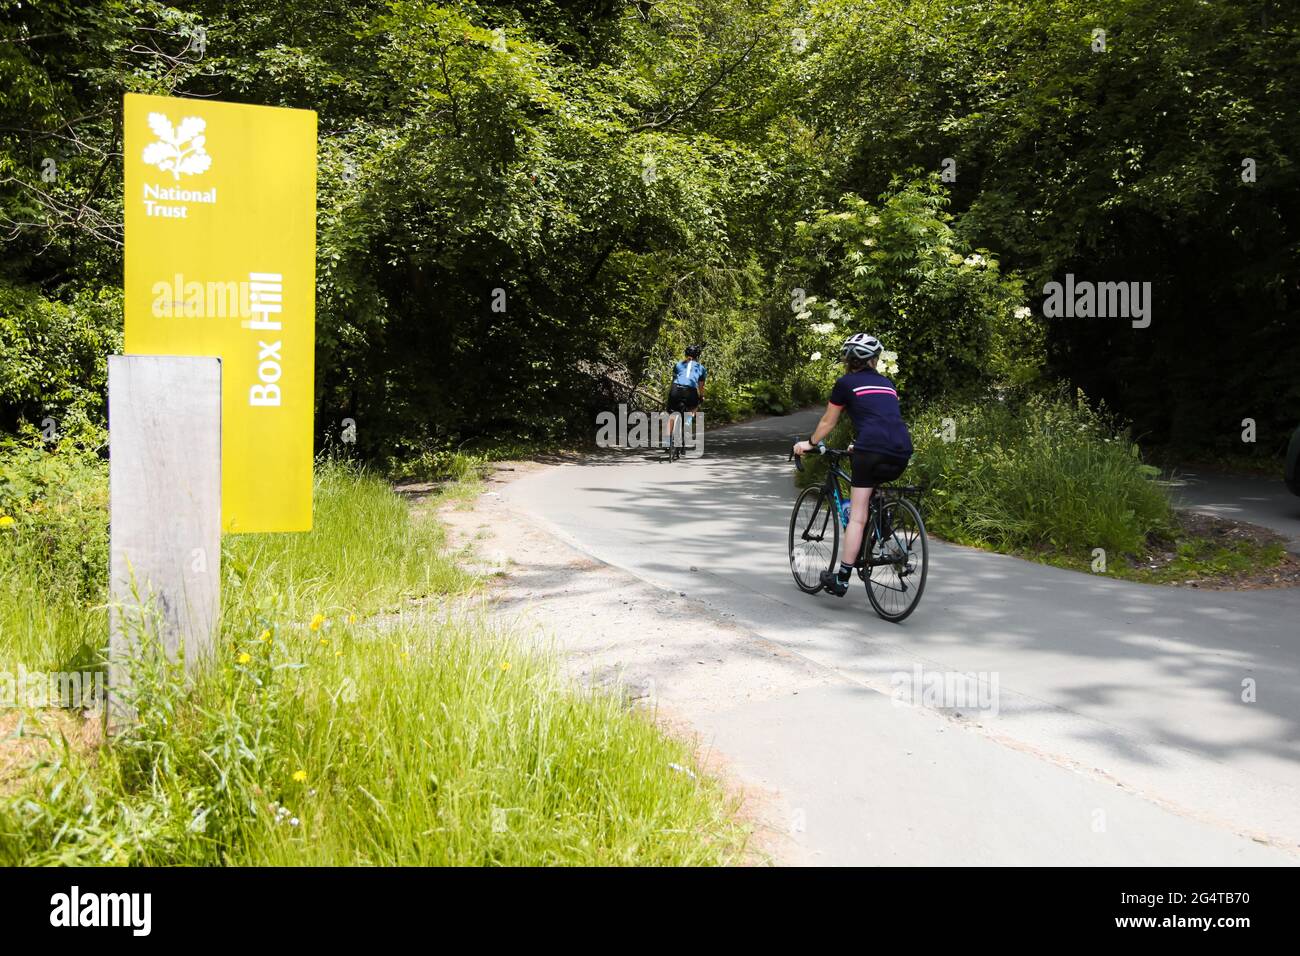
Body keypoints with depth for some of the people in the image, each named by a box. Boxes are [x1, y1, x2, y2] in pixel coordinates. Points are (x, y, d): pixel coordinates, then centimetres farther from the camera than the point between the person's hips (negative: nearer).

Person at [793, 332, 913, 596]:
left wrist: (810, 444, 38)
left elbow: (827, 422, 21)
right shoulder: (887, 384, 28)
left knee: (857, 516, -2)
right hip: (902, 452, 5)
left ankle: (841, 578, -2)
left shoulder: (845, 383, 13)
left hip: (872, 449, -5)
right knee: (874, 496, 29)